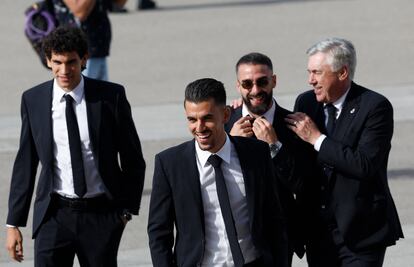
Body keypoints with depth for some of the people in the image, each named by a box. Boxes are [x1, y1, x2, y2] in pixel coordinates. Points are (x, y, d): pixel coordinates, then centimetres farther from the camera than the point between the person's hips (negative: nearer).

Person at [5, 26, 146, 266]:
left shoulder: (111, 96, -4)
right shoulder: (33, 100, 0)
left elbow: (133, 159, 5)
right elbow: (25, 163, 5)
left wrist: (127, 209, 5)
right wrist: (14, 223, 4)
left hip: (102, 215, 0)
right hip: (54, 214, 0)